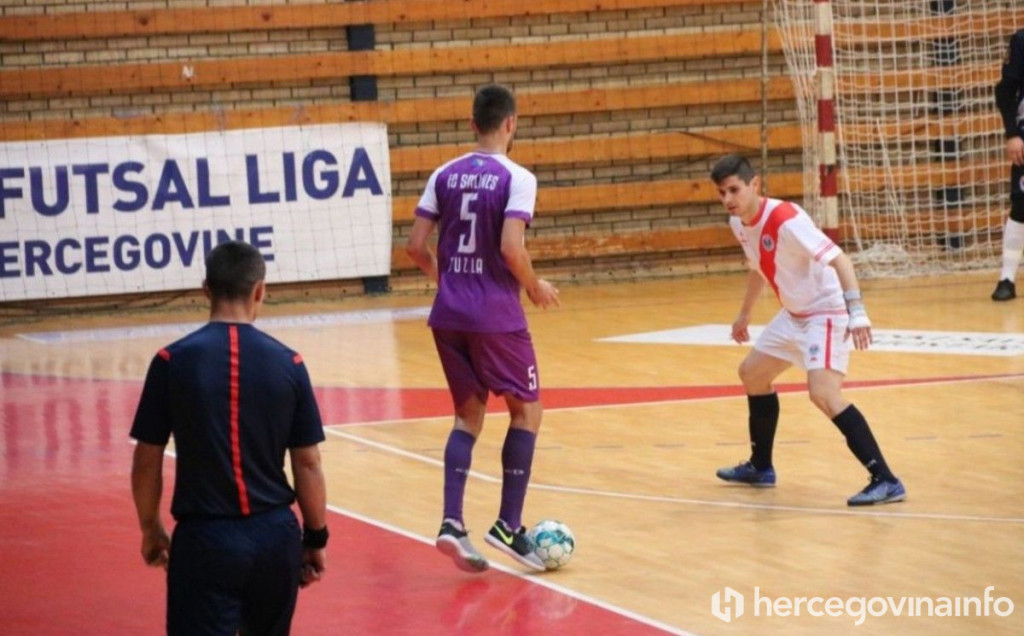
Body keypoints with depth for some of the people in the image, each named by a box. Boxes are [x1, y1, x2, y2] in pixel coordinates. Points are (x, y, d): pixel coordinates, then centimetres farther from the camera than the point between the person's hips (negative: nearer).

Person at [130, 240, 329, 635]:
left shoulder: (173, 361, -7)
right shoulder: (287, 363, -2)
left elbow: (147, 462, -1)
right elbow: (307, 463, 1)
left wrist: (150, 528, 14)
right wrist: (316, 537, 13)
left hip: (205, 539, -3)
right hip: (275, 535, 3)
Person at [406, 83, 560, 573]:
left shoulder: (445, 175, 6)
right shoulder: (517, 178, -9)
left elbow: (416, 246, 3)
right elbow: (511, 248, -20)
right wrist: (535, 288, -2)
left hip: (448, 314, 5)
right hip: (495, 315, -5)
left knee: (469, 414, 15)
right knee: (526, 409, 10)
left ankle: (452, 523, 0)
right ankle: (508, 525, 4)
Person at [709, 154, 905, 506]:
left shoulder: (786, 220, -26)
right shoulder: (739, 223, 1)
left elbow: (839, 259, -33)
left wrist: (856, 311, -44)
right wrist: (744, 313, 32)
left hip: (826, 311, -10)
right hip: (794, 314, 10)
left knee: (823, 393, -26)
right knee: (752, 372, 22)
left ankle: (885, 481, -26)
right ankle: (760, 467, 39)